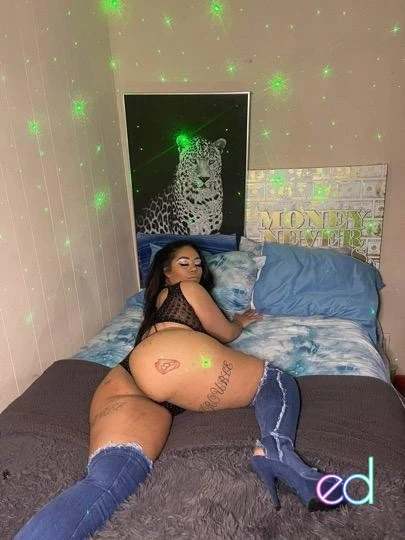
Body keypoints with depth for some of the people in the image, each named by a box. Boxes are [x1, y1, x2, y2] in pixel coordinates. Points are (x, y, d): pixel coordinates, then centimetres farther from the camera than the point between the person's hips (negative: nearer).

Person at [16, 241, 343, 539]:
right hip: (164, 356, -7)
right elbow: (226, 334, 26)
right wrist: (241, 321, 49)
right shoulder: (190, 290, 24)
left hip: (119, 386, 7)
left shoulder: (156, 303, 44)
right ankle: (275, 450, -29)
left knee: (107, 483, -19)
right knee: (277, 382, 6)